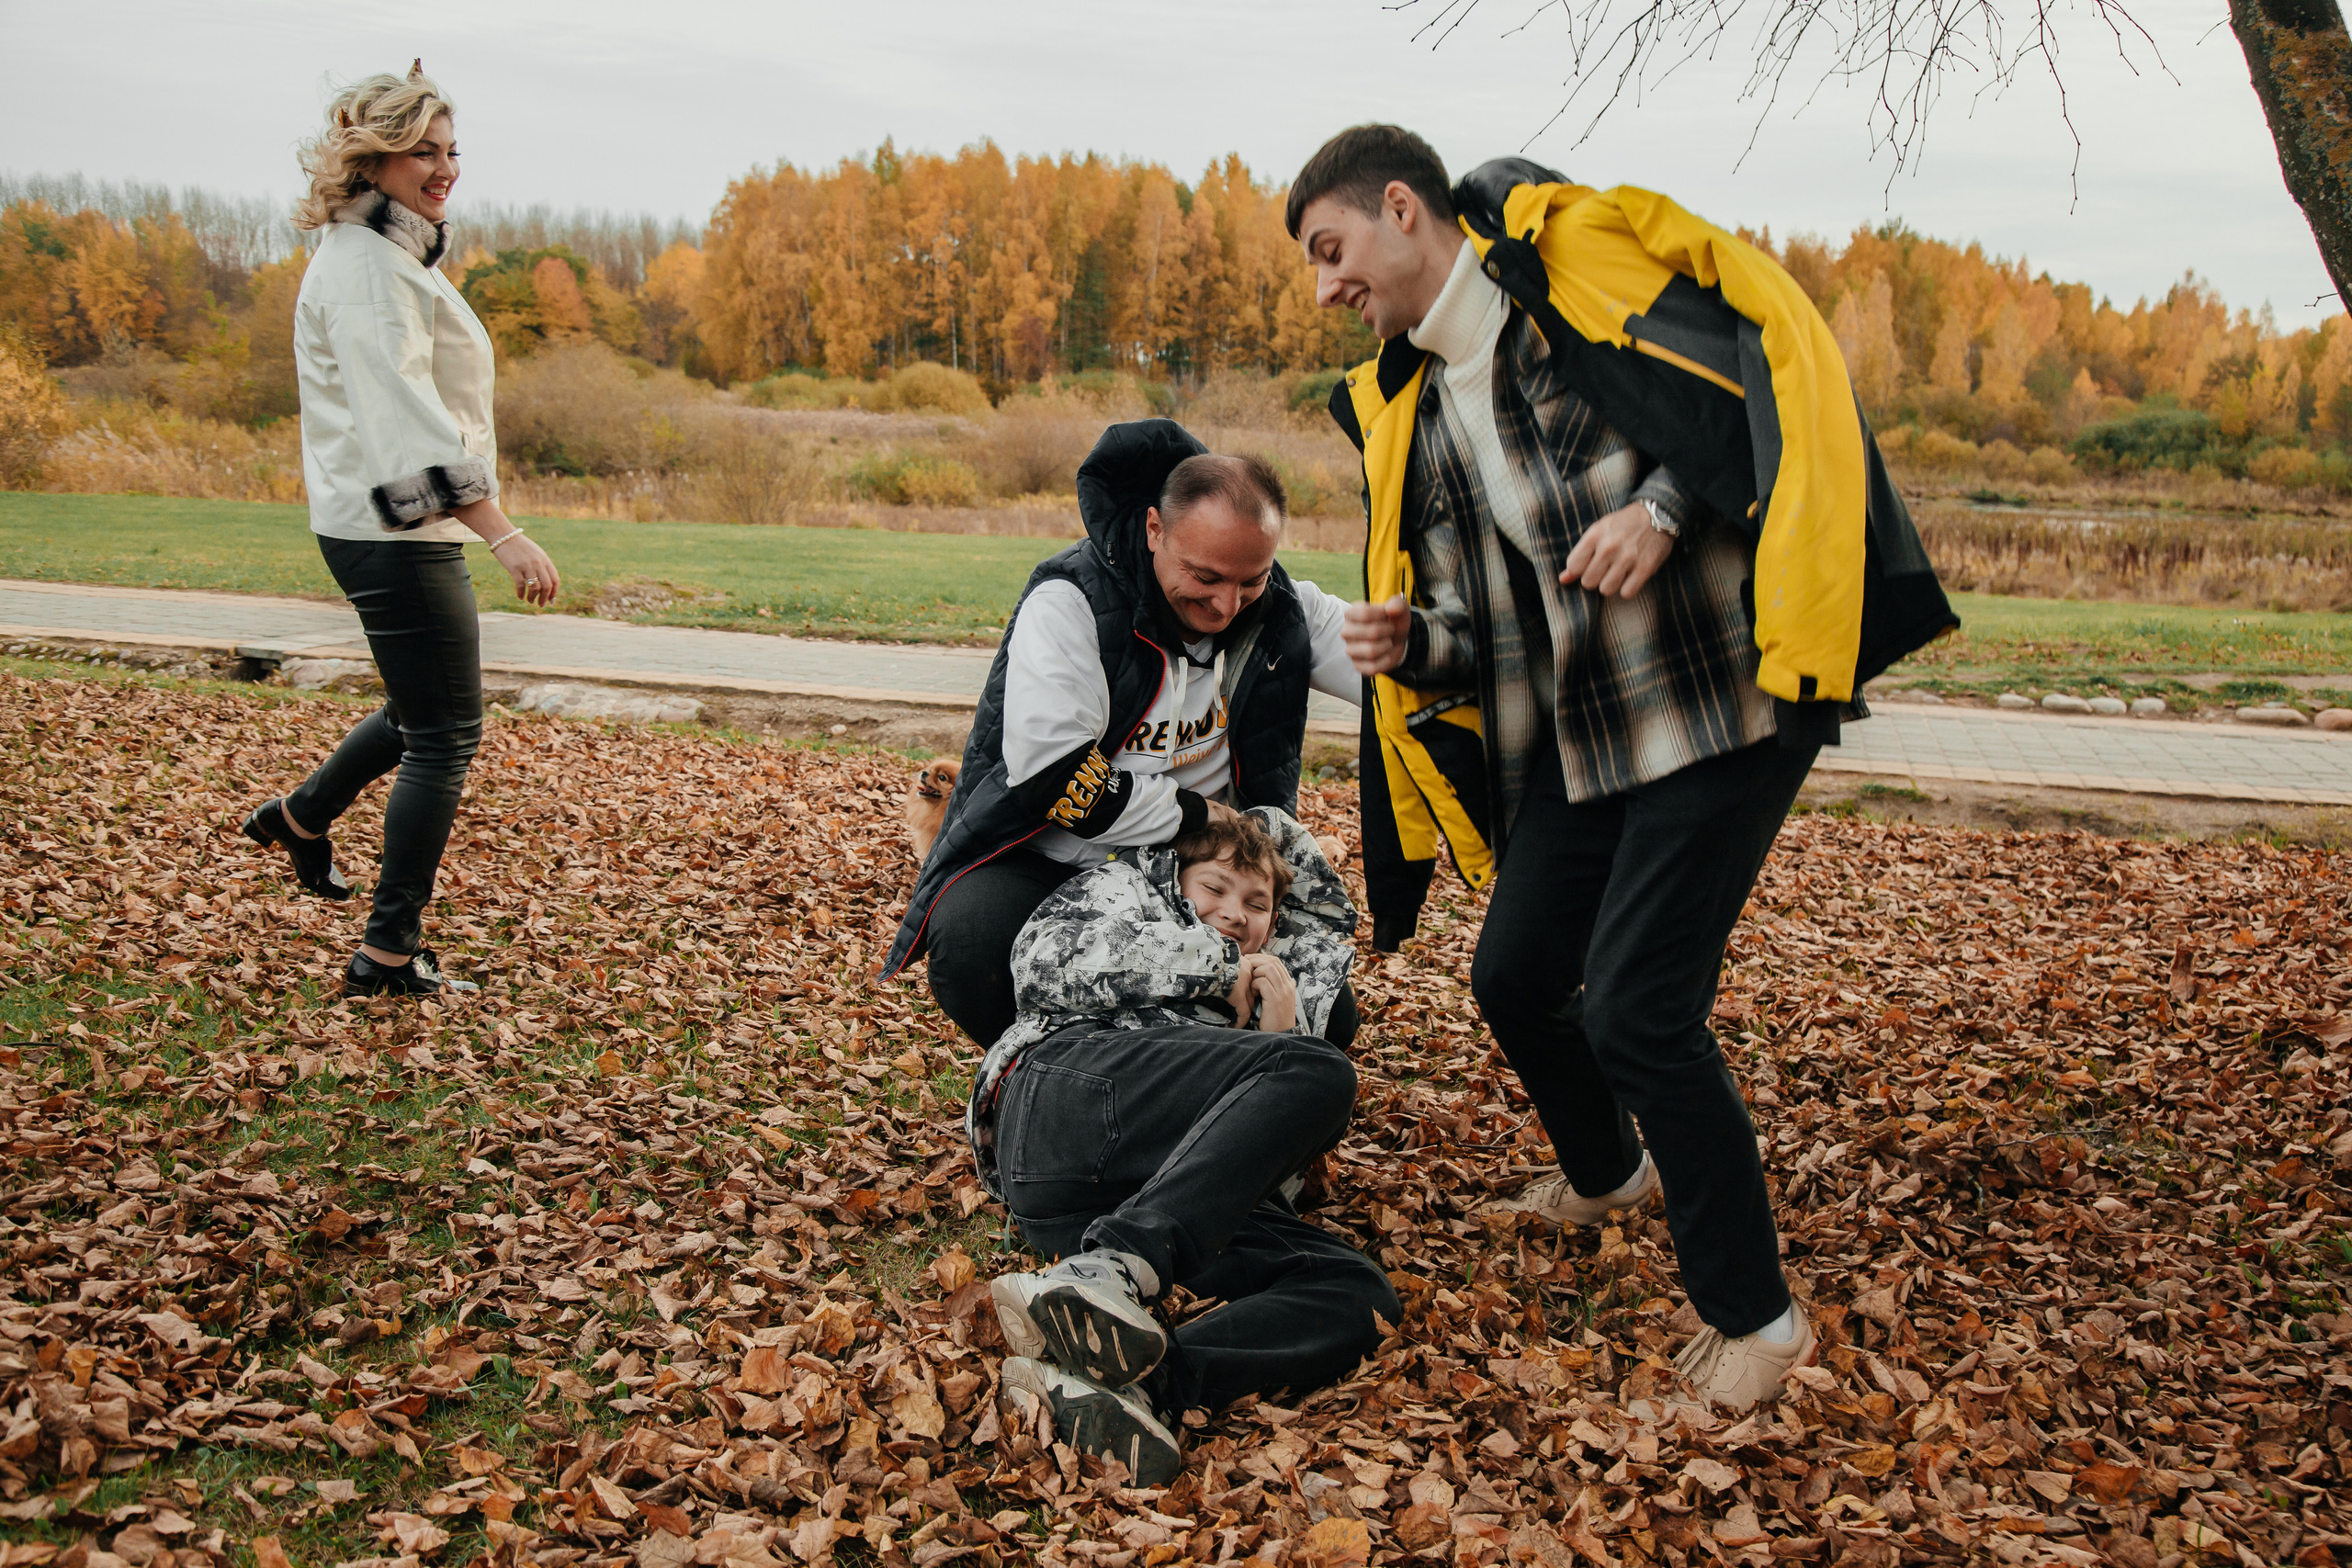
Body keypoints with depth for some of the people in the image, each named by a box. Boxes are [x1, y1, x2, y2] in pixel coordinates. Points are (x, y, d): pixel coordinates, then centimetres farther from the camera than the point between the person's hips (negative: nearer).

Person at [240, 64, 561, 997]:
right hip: (395, 534, -10)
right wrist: (500, 533, -33)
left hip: (400, 527, 10)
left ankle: (301, 817, 45)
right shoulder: (366, 268, -17)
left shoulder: (394, 256, 17)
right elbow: (404, 419, -27)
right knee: (445, 737, -5)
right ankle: (389, 956, 2)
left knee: (425, 713, 25)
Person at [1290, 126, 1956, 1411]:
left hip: (1722, 699, -8)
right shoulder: (1412, 413, 15)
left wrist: (1666, 507, -22)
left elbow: (1769, 365, -11)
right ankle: (1605, 1174, 45)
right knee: (1513, 979, 13)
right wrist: (1415, 644, -4)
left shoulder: (1581, 257, -6)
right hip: (1580, 740, 8)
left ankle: (1752, 1313, 7)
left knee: (1635, 1007, -12)